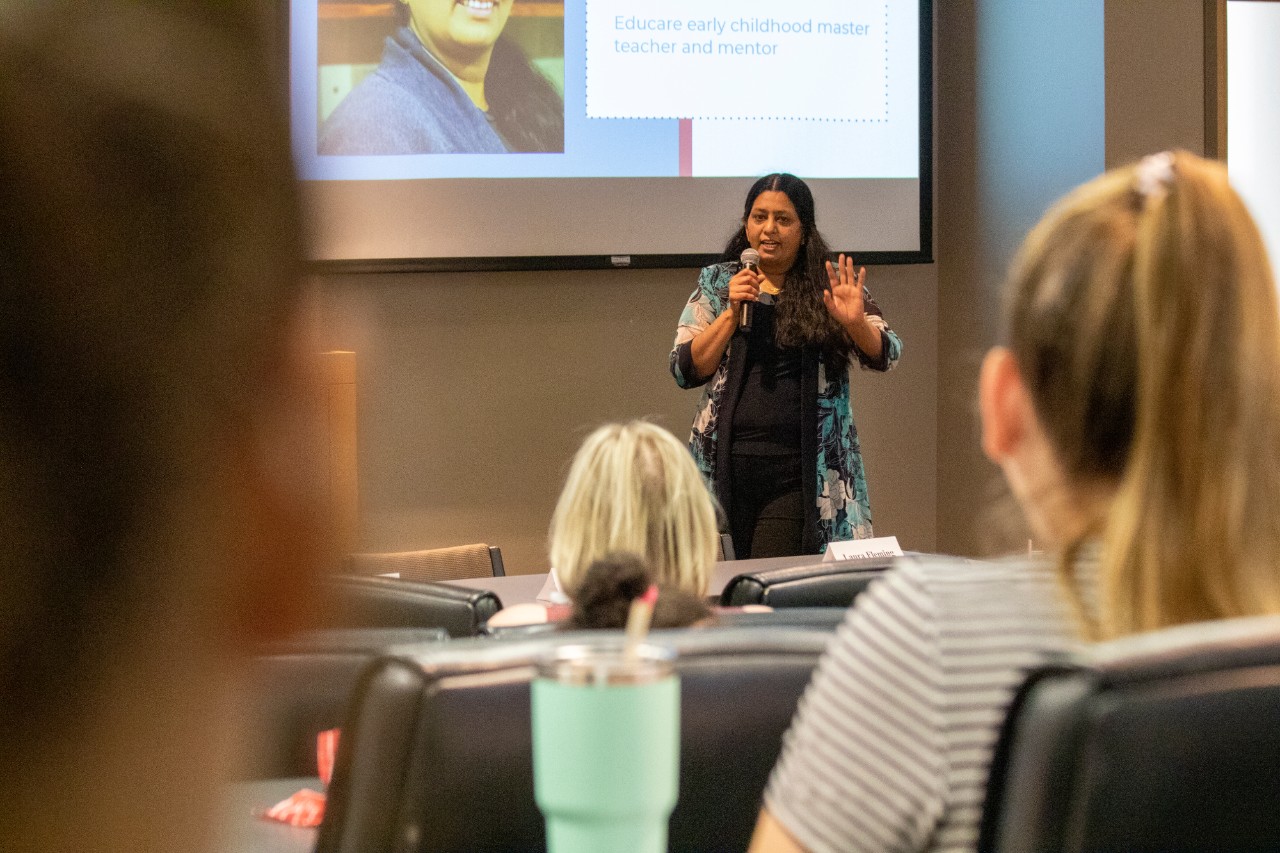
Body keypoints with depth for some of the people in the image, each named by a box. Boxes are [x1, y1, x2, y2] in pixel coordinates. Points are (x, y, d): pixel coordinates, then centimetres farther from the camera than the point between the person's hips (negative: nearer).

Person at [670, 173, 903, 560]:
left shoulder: (831, 284, 6)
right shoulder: (716, 284, 9)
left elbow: (884, 355, -2)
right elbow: (684, 371, 3)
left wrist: (856, 322, -23)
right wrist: (731, 313, -9)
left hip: (799, 471, -2)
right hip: (728, 464, 2)